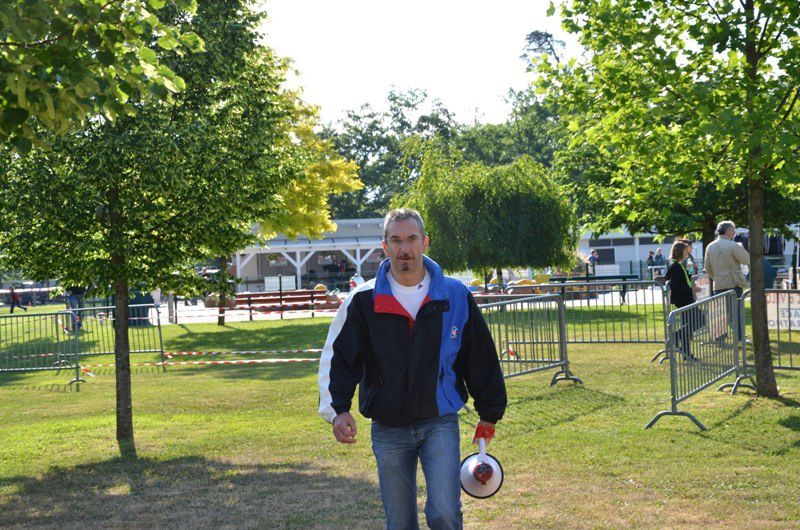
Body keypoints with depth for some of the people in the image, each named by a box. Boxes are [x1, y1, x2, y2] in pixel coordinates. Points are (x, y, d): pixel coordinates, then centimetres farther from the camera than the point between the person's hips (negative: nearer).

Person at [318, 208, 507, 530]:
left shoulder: (456, 296, -2)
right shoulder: (363, 300, -3)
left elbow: (481, 358, 6)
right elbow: (337, 358, 0)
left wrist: (489, 414, 10)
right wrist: (337, 409, -14)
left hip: (440, 422, -1)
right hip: (388, 429, 1)